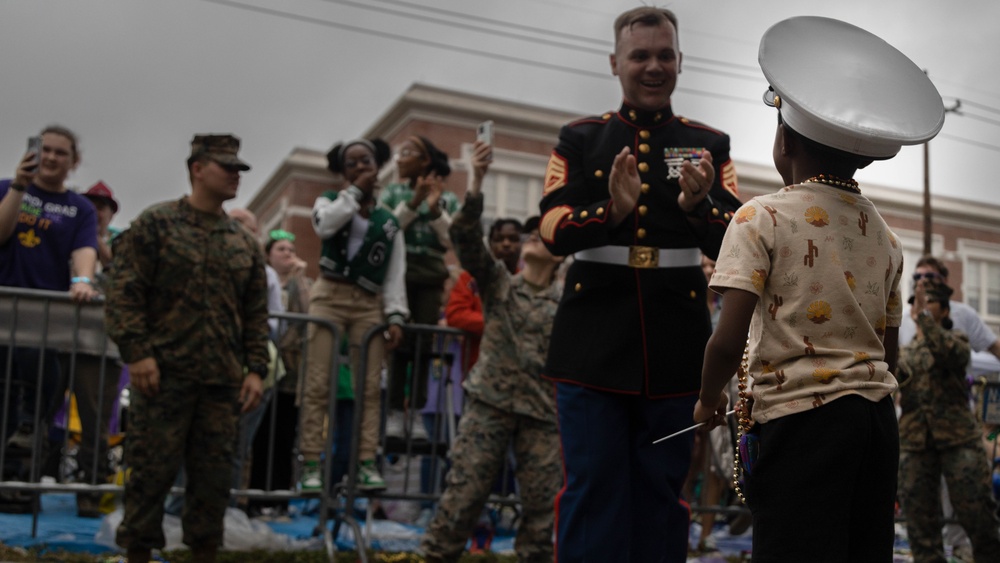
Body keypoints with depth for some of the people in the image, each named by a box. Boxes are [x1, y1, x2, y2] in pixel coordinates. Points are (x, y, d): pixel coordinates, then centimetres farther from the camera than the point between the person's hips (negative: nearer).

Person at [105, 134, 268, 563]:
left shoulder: (245, 243, 15)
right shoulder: (156, 223, 2)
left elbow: (256, 313, 15)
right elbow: (125, 292, -4)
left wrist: (255, 368, 5)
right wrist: (137, 352, -13)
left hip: (224, 381, 4)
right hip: (164, 373, -4)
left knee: (214, 474, 6)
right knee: (152, 468, -1)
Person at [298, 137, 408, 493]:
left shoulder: (389, 223, 14)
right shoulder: (330, 201, 11)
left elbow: (395, 275, 8)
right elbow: (325, 226, -15)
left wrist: (395, 316, -5)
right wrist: (355, 192, -6)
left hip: (369, 305, 2)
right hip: (329, 297, -2)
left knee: (370, 387, -3)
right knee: (318, 384, -8)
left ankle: (367, 464, -2)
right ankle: (311, 465, -8)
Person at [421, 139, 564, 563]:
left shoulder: (567, 303, 10)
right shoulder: (496, 281, 8)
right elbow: (466, 237, -6)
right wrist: (476, 183, -17)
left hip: (543, 409, 2)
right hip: (490, 400, -1)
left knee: (542, 500, 2)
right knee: (465, 487, -6)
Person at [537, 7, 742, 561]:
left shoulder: (710, 145, 8)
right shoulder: (579, 140, 6)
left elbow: (731, 242, -2)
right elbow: (553, 231, -5)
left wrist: (697, 207, -24)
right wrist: (613, 210, -24)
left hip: (676, 344, 1)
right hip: (595, 341, -1)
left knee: (662, 490, 9)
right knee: (592, 489, 0)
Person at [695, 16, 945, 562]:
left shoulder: (762, 217, -6)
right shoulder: (884, 233, 12)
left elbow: (729, 340, -13)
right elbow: (889, 352, 14)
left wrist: (709, 400, 4)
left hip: (800, 417, -6)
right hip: (878, 415, 6)